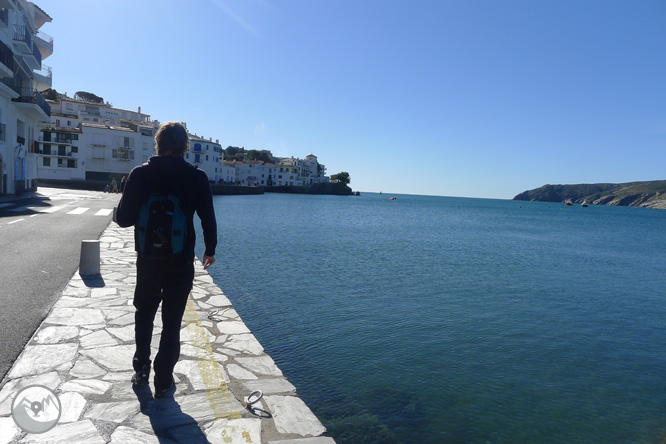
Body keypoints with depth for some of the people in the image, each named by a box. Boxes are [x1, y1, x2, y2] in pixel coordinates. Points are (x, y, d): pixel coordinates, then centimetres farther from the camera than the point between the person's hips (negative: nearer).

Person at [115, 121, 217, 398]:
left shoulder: (140, 174, -7)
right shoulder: (197, 178, -7)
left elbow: (123, 218, -6)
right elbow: (208, 220, -3)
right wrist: (210, 251, 11)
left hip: (148, 260, 1)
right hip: (181, 263, -1)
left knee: (144, 314, 23)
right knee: (171, 322, 8)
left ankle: (141, 369, 30)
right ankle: (163, 383, 13)